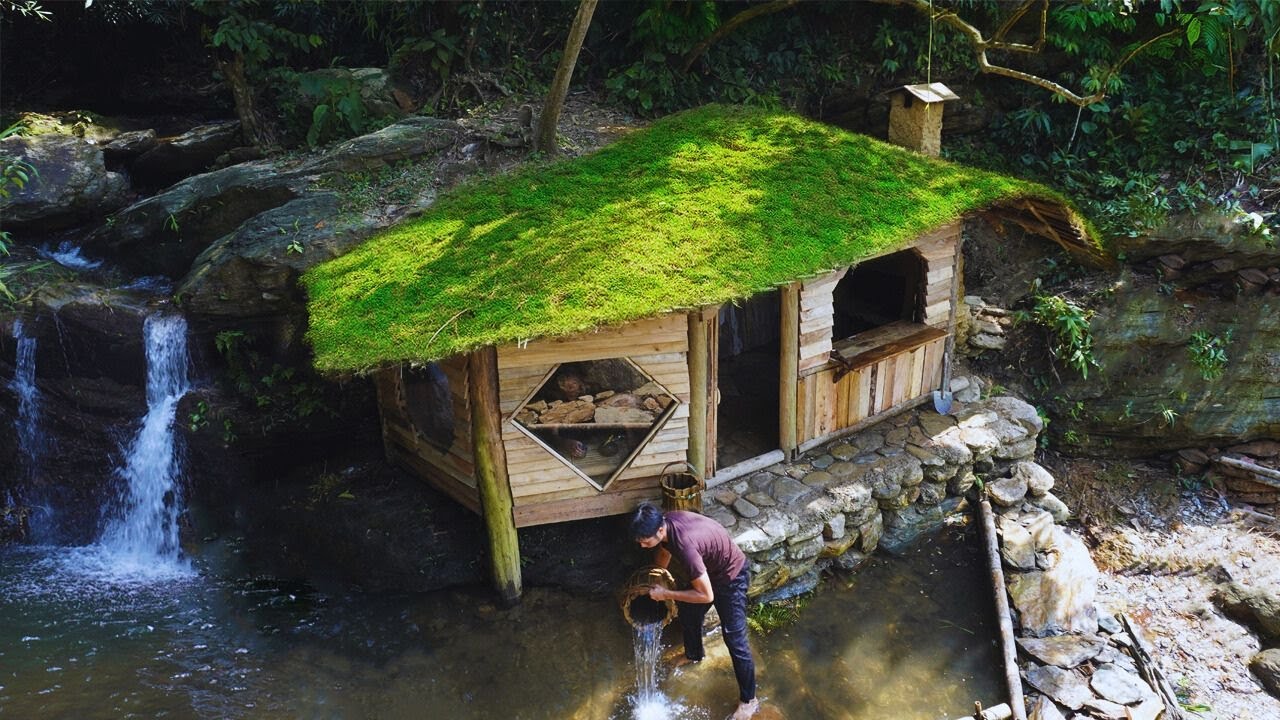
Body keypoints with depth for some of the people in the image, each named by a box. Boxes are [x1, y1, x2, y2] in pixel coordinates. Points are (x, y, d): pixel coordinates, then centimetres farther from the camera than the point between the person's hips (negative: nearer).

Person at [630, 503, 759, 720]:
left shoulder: (686, 544, -41)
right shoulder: (665, 522, -18)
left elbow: (706, 596, -34)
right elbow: (665, 549, 8)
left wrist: (665, 594, -27)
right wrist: (654, 581, 15)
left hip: (731, 576, -8)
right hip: (708, 568, 8)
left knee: (734, 638, -3)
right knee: (688, 613, 24)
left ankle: (749, 700, 11)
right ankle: (693, 654, 53)